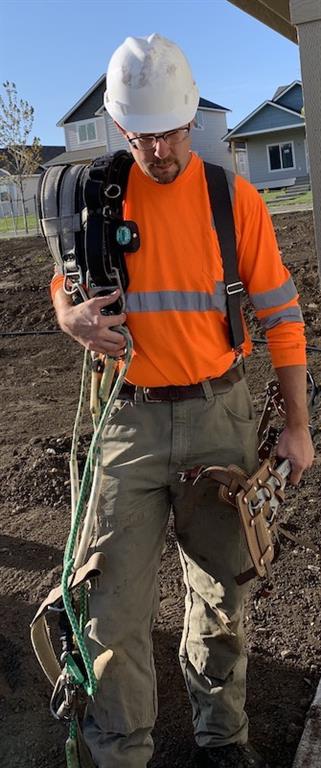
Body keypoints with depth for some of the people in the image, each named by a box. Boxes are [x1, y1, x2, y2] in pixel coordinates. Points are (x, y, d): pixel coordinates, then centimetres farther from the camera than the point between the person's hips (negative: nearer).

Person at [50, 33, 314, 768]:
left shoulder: (234, 197, -2)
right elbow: (65, 283, 12)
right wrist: (72, 317, -13)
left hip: (218, 412, 1)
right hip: (131, 415, 0)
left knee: (222, 590, 14)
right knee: (118, 602, 1)